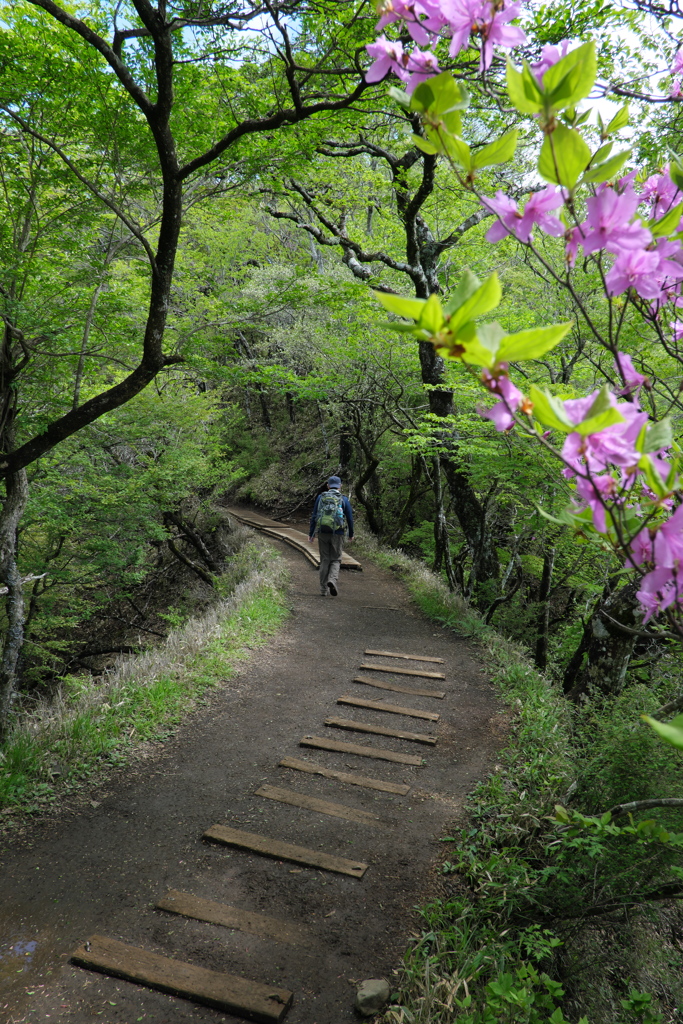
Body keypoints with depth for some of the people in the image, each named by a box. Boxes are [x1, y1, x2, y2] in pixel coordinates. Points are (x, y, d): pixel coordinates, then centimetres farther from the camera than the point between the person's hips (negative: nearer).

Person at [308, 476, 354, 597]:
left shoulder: (320, 497, 6)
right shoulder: (344, 500, 2)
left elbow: (314, 516, 4)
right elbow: (350, 518, 5)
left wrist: (311, 534, 9)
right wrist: (351, 534, 19)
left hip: (322, 533, 1)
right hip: (337, 534, -1)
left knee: (325, 560, 10)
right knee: (335, 560, 9)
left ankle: (324, 589, 11)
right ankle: (332, 580, -17)